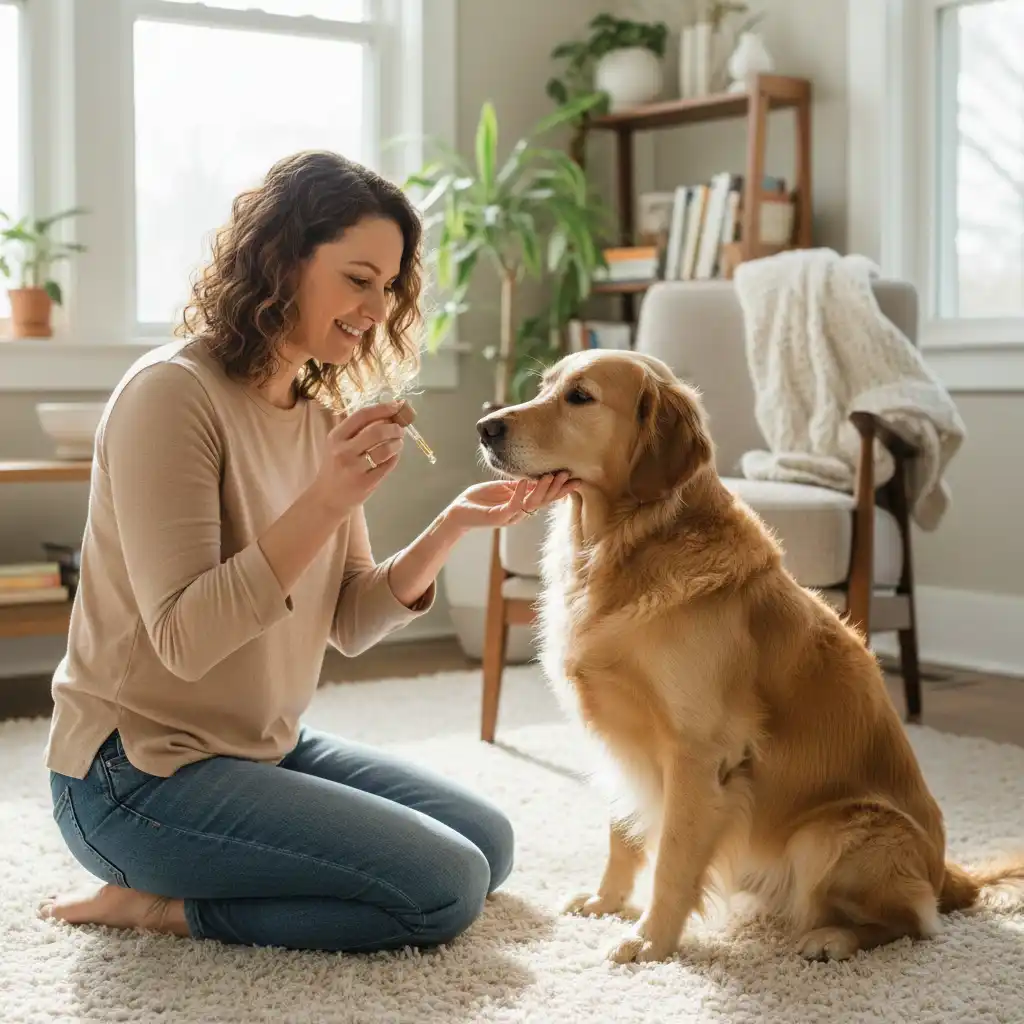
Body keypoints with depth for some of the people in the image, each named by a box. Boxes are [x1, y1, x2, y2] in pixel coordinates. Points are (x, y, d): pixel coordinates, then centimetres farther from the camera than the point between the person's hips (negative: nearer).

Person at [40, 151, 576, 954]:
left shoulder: (322, 411, 7)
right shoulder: (174, 393, -18)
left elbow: (350, 625, 3)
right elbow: (183, 639, -24)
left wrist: (453, 526, -11)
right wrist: (324, 503, -30)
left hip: (265, 747, 9)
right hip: (139, 771, -9)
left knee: (489, 844, 9)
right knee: (445, 887, -16)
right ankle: (154, 904, -4)